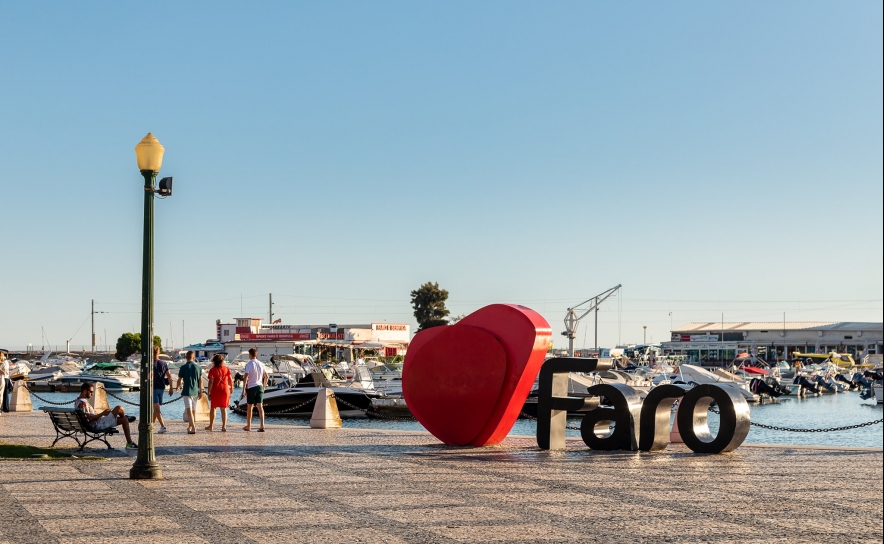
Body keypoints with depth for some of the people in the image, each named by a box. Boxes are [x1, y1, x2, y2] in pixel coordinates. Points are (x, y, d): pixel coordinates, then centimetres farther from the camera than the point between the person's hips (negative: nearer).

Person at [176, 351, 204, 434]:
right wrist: (201, 392, 9)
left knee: (189, 410, -9)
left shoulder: (183, 367, -6)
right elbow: (200, 380, 3)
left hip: (187, 391, -4)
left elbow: (179, 379, 1)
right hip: (195, 391, 4)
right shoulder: (198, 367, 3)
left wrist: (178, 386, 22)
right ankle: (190, 426, 30)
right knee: (193, 410, 17)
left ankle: (193, 428, -21)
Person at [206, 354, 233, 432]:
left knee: (213, 408, 13)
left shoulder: (212, 370, -8)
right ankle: (224, 426, -1)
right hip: (225, 390, 2)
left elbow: (211, 382, -12)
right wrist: (231, 388, 21)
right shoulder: (226, 369, 1)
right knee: (224, 409, 6)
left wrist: (209, 393, -9)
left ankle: (211, 426, 20)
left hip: (215, 391, -2)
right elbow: (230, 380, 3)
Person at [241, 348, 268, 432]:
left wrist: (243, 389, -15)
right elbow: (266, 376, 12)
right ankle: (262, 426, -14)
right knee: (260, 406, -3)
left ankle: (248, 426, 21)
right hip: (259, 387, 4)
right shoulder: (261, 364, 8)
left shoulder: (249, 364, -9)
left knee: (249, 407, 10)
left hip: (251, 387, -4)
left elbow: (246, 377, -16)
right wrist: (263, 386, 22)